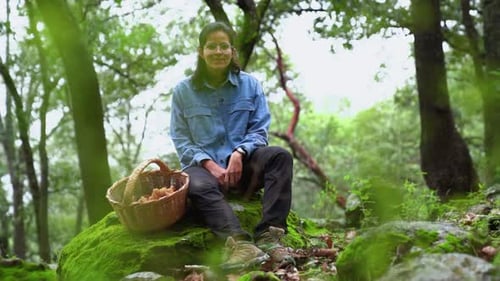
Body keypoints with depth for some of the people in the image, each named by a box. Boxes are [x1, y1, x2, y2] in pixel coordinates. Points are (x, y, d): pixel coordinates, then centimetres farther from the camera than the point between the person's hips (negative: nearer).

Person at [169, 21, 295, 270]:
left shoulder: (250, 84, 7)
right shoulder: (183, 90, 4)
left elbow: (259, 130, 3)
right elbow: (181, 139, 1)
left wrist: (239, 153, -18)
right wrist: (210, 165, -15)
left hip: (242, 162, 2)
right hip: (204, 165, -1)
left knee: (280, 156, -27)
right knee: (199, 186, -36)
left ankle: (269, 236, -38)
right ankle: (240, 243, -56)